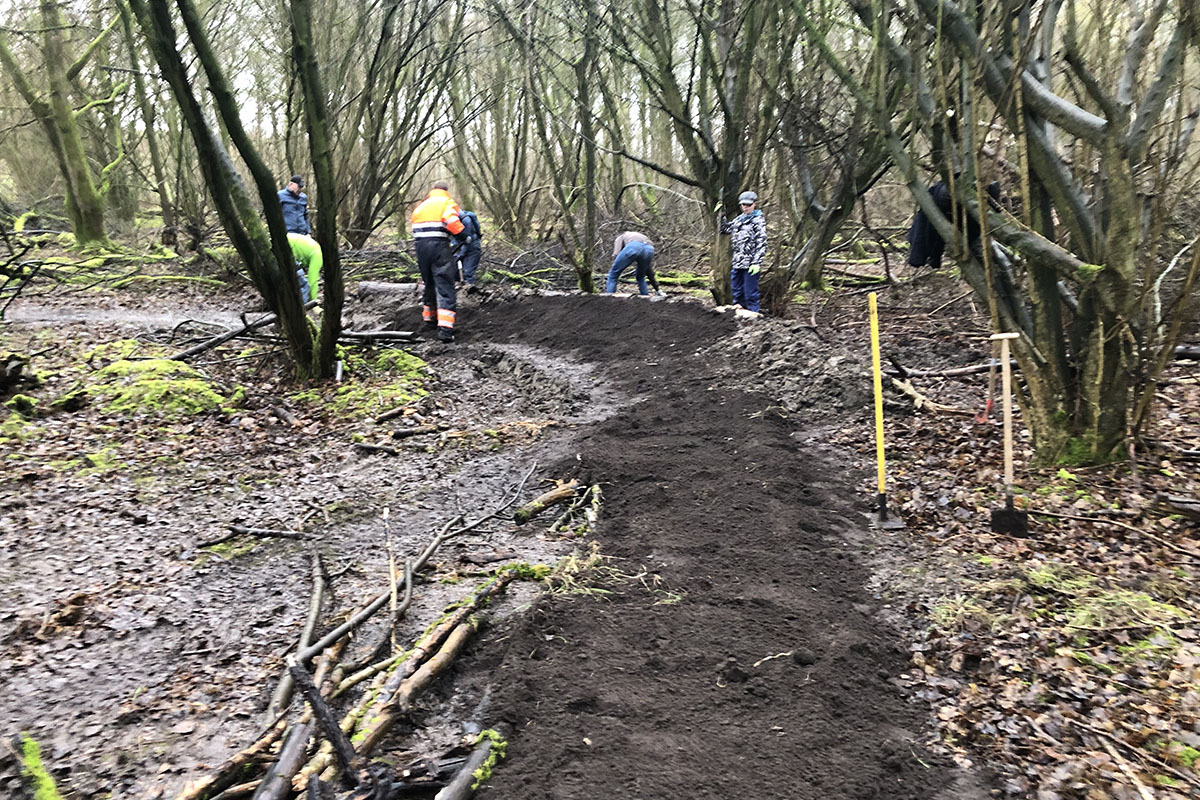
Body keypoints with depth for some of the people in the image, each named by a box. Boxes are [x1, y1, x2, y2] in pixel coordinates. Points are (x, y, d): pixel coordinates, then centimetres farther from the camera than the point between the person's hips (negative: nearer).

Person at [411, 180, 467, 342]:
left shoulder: (421, 205, 24)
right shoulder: (448, 202, 4)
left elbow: (415, 228, 20)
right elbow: (452, 221, -14)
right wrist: (463, 236, -3)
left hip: (420, 245, 6)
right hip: (439, 245, -6)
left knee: (429, 284, 22)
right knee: (445, 286, -8)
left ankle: (429, 318, 35)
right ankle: (445, 328, -20)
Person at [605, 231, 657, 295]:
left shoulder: (620, 238, 36)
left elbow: (616, 254, 12)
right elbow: (648, 267, 44)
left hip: (633, 247, -5)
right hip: (649, 249, 5)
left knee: (613, 274, 10)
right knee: (640, 277, 29)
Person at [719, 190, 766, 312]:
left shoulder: (758, 220, -5)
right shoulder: (738, 219, 15)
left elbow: (762, 244, -11)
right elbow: (725, 229, 31)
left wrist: (757, 263, -18)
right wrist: (721, 215, 16)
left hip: (750, 265, -7)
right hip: (737, 263, 7)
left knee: (750, 292, -5)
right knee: (736, 290, 14)